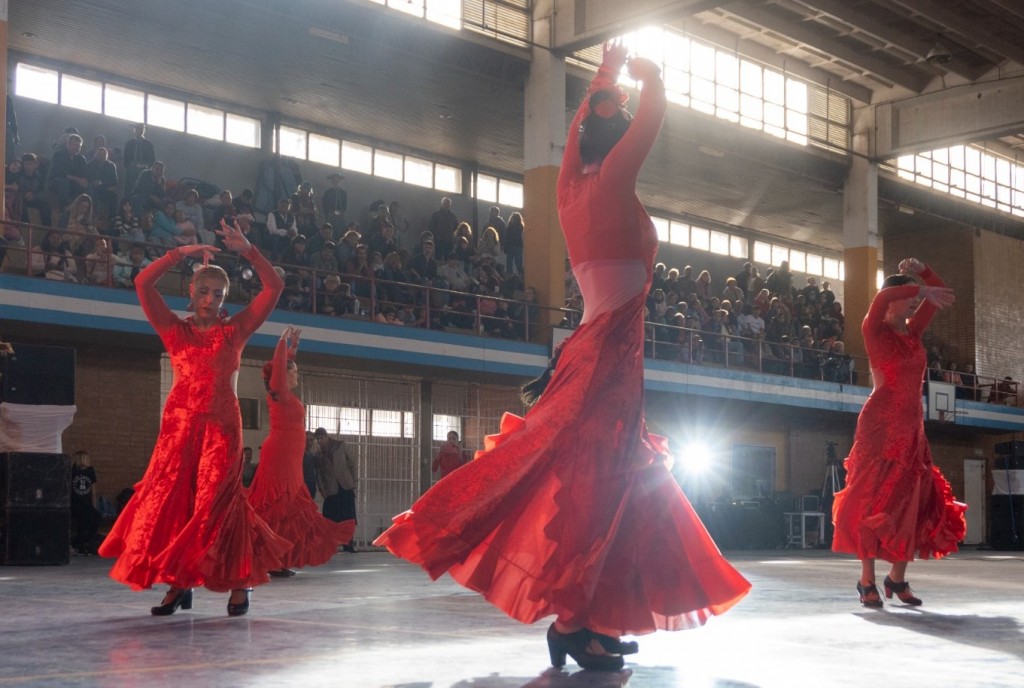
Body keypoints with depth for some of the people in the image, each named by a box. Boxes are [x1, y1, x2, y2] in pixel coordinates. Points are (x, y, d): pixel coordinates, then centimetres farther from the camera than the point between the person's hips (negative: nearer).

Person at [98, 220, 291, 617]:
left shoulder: (235, 331, 10)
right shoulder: (175, 330, 11)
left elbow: (274, 286, 6)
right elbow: (143, 283, 2)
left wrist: (246, 251, 1)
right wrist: (182, 254, 2)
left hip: (222, 425, -1)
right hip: (180, 423, 2)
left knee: (216, 501, -8)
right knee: (171, 499, -2)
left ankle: (239, 583, 0)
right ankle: (178, 584, 5)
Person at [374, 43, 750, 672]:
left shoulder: (573, 185, 12)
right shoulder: (612, 179, -7)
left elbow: (582, 125, 31)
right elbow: (654, 112, 1)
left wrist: (605, 77, 40)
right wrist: (647, 73, 20)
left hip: (593, 344, 9)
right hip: (612, 349, -9)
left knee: (613, 481, 11)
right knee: (596, 480, -10)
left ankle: (590, 619, 14)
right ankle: (572, 621, -10)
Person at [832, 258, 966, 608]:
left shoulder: (912, 332, 13)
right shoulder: (875, 330, -4)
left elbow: (938, 295, 18)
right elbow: (882, 298, -26)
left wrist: (923, 272, 3)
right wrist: (921, 288, -22)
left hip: (911, 426, 7)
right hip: (880, 424, -7)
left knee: (913, 501, 6)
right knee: (873, 499, -5)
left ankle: (897, 577, 16)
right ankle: (867, 581, -1)